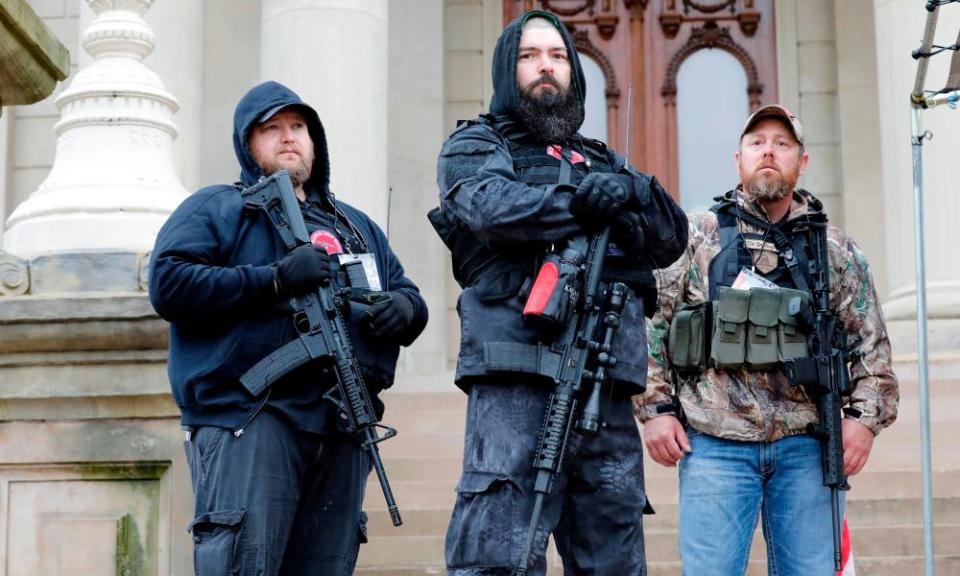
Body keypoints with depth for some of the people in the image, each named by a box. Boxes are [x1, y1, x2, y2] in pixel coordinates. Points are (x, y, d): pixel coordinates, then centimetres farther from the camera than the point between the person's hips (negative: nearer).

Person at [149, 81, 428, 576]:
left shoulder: (356, 225, 28)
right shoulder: (215, 209, 9)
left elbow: (409, 295, 26)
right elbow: (168, 284, -6)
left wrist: (403, 309, 0)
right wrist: (275, 280, -14)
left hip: (342, 431, 6)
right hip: (249, 423, -5)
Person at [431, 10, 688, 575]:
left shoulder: (604, 162, 26)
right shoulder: (476, 144, 13)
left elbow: (673, 235, 10)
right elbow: (493, 207, -11)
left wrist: (629, 190, -9)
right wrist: (593, 207, -9)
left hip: (608, 385, 5)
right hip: (518, 381, -5)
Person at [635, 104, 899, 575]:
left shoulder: (835, 249, 11)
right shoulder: (695, 236, 5)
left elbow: (871, 342, 11)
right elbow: (650, 323, 4)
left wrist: (865, 415, -1)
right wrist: (655, 408, -3)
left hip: (805, 448, 2)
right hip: (715, 445, -2)